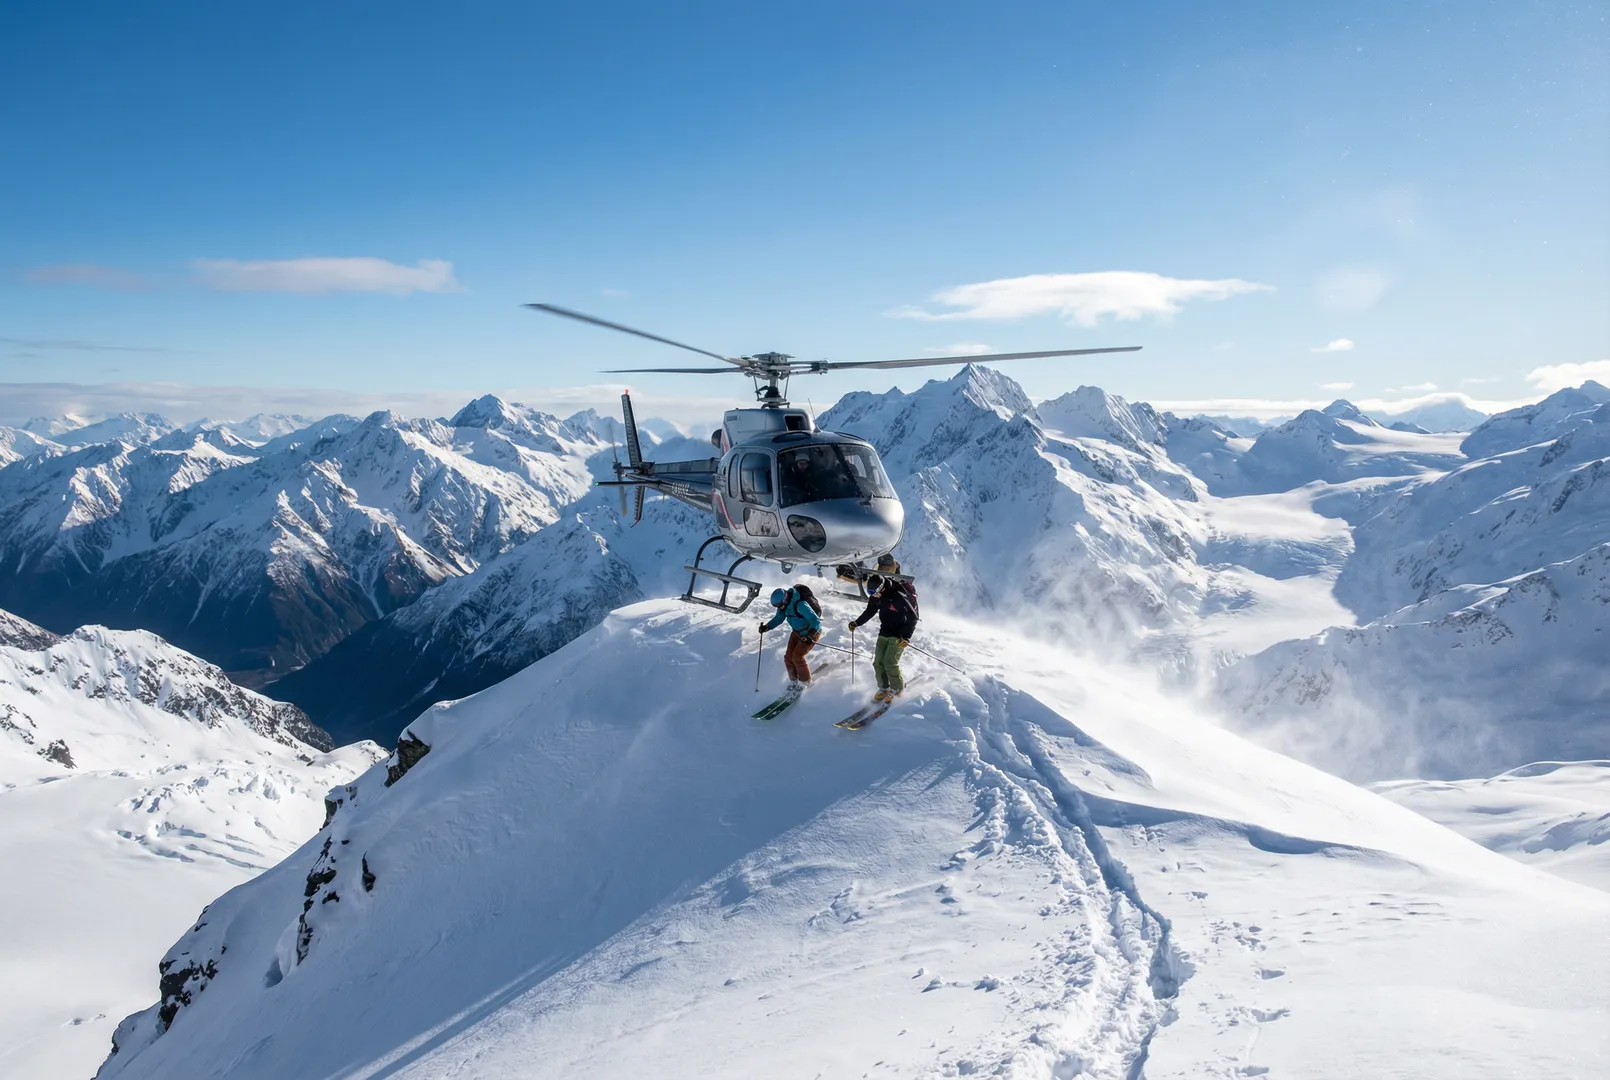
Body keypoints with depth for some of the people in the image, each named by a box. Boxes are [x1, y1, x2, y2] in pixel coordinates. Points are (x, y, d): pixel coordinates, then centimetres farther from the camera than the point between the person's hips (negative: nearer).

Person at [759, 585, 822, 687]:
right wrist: (767, 627, -11)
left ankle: (805, 681, 11)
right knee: (788, 657, 2)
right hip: (797, 632, 7)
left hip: (812, 631, -7)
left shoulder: (800, 605, -36)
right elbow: (779, 618, 5)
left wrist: (810, 635, -50)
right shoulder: (784, 604, -12)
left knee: (797, 657, -11)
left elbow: (816, 621, -36)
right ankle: (793, 680, 23)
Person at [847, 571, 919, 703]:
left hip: (899, 635, -7)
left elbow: (912, 617, -21)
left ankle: (897, 688, 9)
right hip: (884, 632, 7)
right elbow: (870, 611, 15)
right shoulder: (875, 597, -5)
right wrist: (857, 623, 5)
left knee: (890, 663, -13)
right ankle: (884, 688, 19)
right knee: (878, 662, 1)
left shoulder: (898, 597, -27)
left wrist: (906, 637, -27)